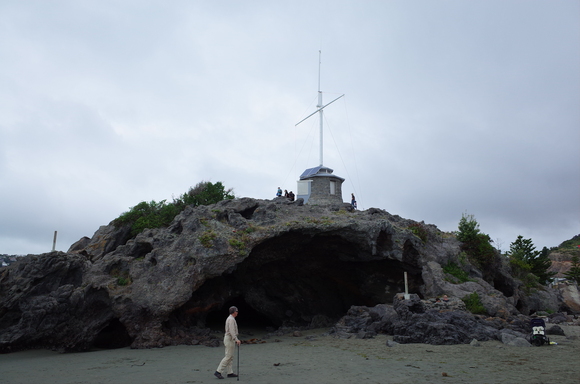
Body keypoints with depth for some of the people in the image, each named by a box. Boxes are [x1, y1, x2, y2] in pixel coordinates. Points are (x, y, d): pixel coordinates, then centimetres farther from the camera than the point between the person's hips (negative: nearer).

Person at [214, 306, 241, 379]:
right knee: (228, 357, -9)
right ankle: (218, 372, -9)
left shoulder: (229, 319, 15)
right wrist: (236, 340, -30)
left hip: (228, 339, 10)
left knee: (230, 357, 10)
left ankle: (230, 373, 12)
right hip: (230, 339, -10)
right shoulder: (231, 319, -16)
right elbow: (232, 331, -25)